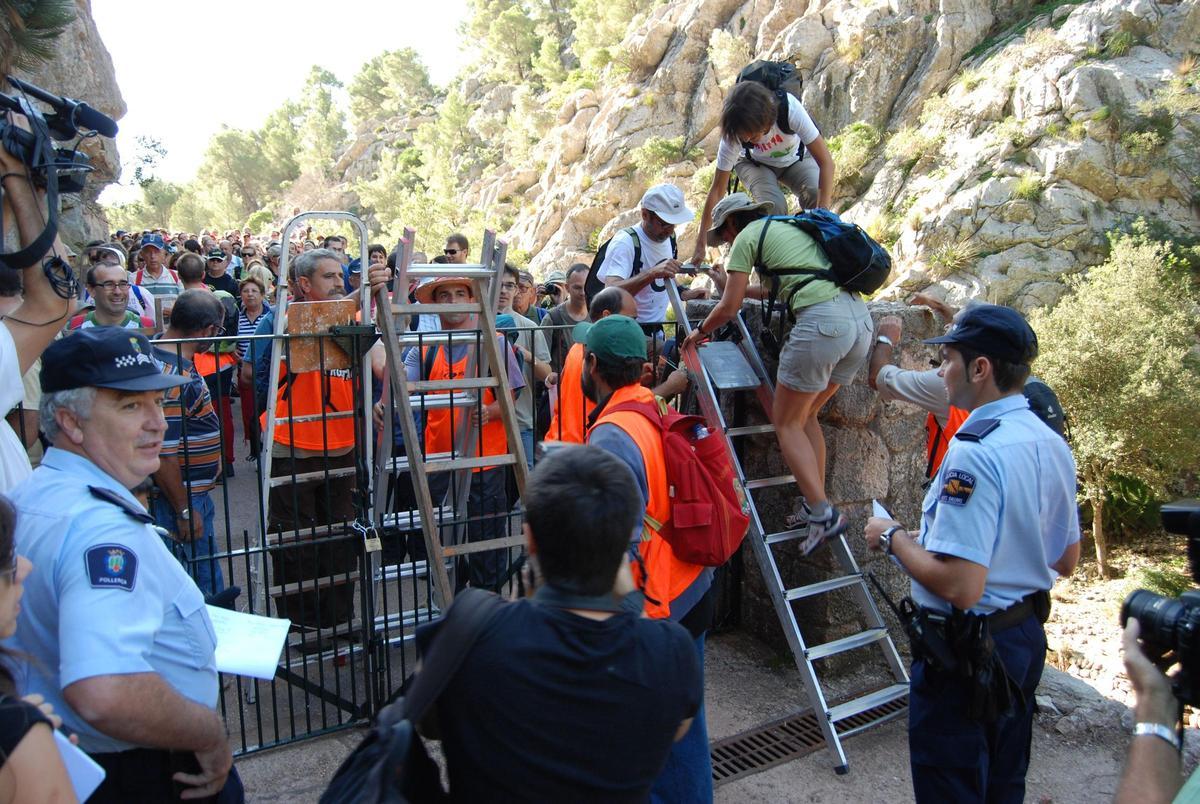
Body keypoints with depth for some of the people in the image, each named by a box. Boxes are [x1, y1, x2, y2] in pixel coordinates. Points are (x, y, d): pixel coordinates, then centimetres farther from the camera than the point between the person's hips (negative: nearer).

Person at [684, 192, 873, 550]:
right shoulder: (791, 226, 29)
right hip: (861, 319, 8)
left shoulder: (747, 236, 6)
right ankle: (815, 505, 19)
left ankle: (822, 513, -3)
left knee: (787, 423, 5)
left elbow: (729, 309, 5)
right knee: (805, 416, 20)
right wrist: (733, 285, 53)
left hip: (821, 323, -8)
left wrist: (699, 331, 24)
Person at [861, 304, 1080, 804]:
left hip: (968, 649, -9)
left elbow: (960, 586, -30)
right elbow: (1066, 561, 11)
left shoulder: (975, 453, -27)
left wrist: (892, 537, -16)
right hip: (1027, 637, 9)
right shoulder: (1052, 444, 2)